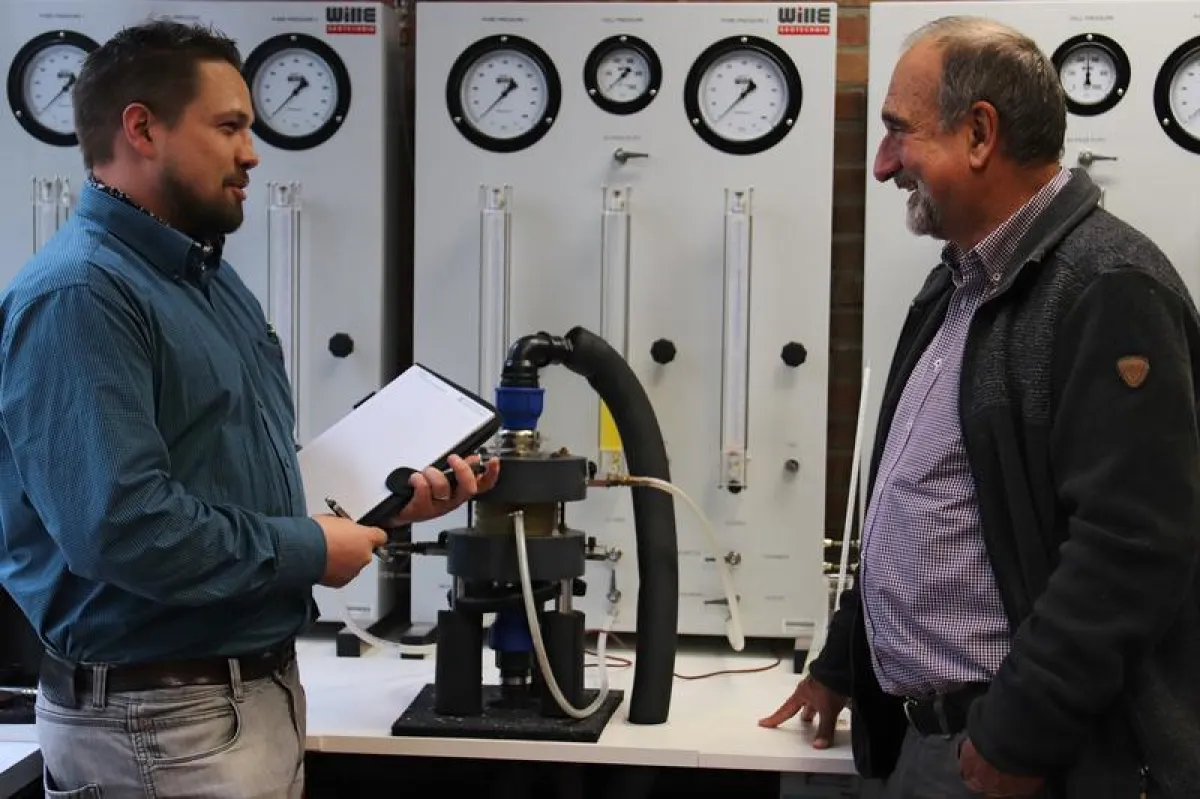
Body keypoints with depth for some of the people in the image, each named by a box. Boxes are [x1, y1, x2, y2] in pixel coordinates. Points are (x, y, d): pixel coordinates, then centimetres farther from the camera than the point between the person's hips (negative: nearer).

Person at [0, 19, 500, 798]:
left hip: (265, 687, 10)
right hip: (161, 717, -9)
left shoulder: (214, 279, 14)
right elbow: (119, 523, -30)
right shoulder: (79, 295, -19)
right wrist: (308, 553, -19)